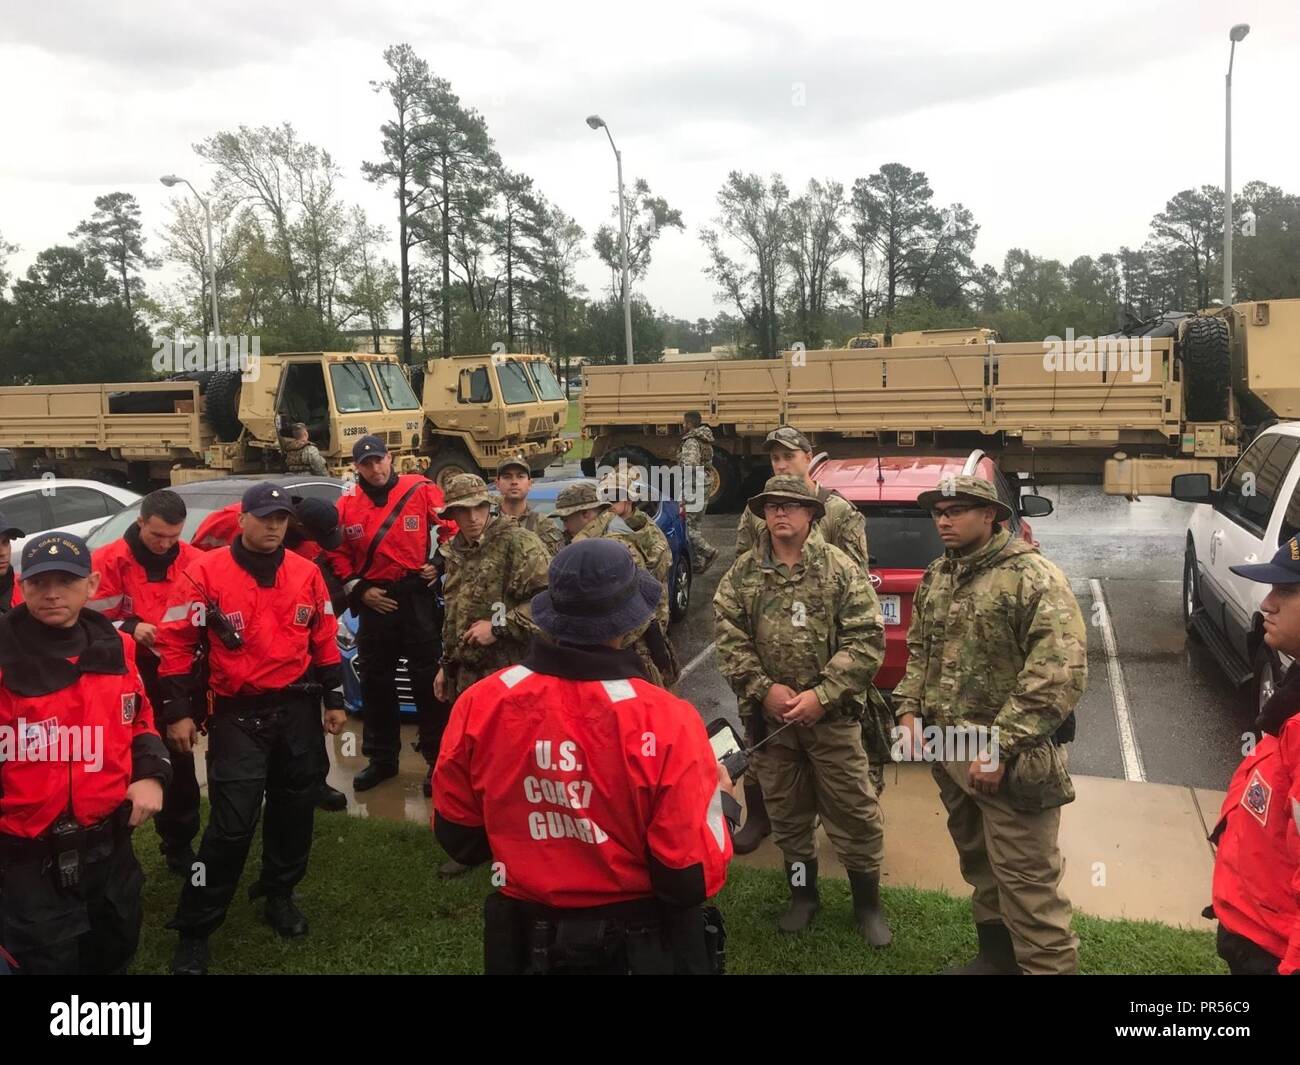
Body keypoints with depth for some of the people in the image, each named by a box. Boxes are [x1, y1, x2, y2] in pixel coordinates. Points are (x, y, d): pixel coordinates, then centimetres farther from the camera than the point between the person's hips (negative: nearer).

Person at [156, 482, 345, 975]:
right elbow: (176, 641, -7)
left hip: (298, 709, 4)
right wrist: (178, 711, -9)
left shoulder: (306, 572, 3)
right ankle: (194, 931, 8)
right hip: (238, 714, -4)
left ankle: (279, 894, 37)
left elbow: (324, 639, 11)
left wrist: (334, 700, 11)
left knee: (294, 809, 14)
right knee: (232, 822, -7)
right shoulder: (207, 572, -9)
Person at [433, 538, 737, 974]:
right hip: (639, 948, -2)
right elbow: (693, 881, -20)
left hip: (523, 943, 3)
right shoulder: (664, 721, -26)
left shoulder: (480, 704, -15)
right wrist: (720, 797, -3)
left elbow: (458, 841, -1)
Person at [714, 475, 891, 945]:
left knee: (853, 810, 4)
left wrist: (822, 695, -16)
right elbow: (730, 640, -1)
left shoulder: (840, 568, -5)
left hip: (832, 714, -2)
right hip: (768, 715, 3)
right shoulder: (742, 574, 3)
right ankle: (803, 894, 34)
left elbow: (867, 640, -10)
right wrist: (764, 690, -13)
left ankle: (868, 904, 23)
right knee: (786, 811, 16)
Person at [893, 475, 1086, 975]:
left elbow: (1060, 675, -22)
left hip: (1010, 758, -8)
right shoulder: (935, 578, 10)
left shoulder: (1034, 577, -15)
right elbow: (919, 650, 22)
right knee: (977, 861, 21)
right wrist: (909, 708, 6)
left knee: (1026, 880, -4)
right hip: (948, 749, 8)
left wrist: (999, 747, -23)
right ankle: (997, 954, 39)